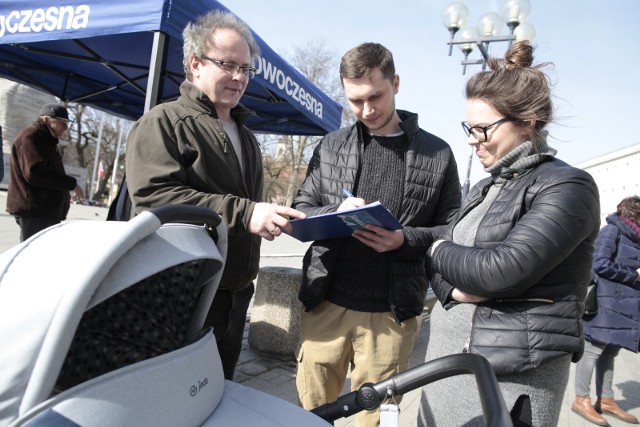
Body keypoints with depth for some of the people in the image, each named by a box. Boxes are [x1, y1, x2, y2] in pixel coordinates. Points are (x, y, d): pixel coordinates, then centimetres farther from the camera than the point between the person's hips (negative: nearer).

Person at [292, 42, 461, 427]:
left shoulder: (437, 153, 2)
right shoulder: (331, 146, 7)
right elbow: (301, 210, 9)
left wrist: (404, 240, -15)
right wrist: (334, 215, -13)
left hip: (392, 314, -1)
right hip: (326, 303, 2)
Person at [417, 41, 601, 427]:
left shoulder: (567, 187, -11)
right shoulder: (485, 189, 13)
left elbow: (502, 271, -23)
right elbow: (440, 274, 9)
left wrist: (441, 250, -5)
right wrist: (462, 289, -13)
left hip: (512, 381, -7)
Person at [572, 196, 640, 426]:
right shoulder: (612, 230, -8)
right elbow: (600, 264, -16)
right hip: (607, 303, -9)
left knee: (609, 352, 13)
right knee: (594, 350, -3)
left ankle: (605, 400, 22)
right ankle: (582, 400, 4)